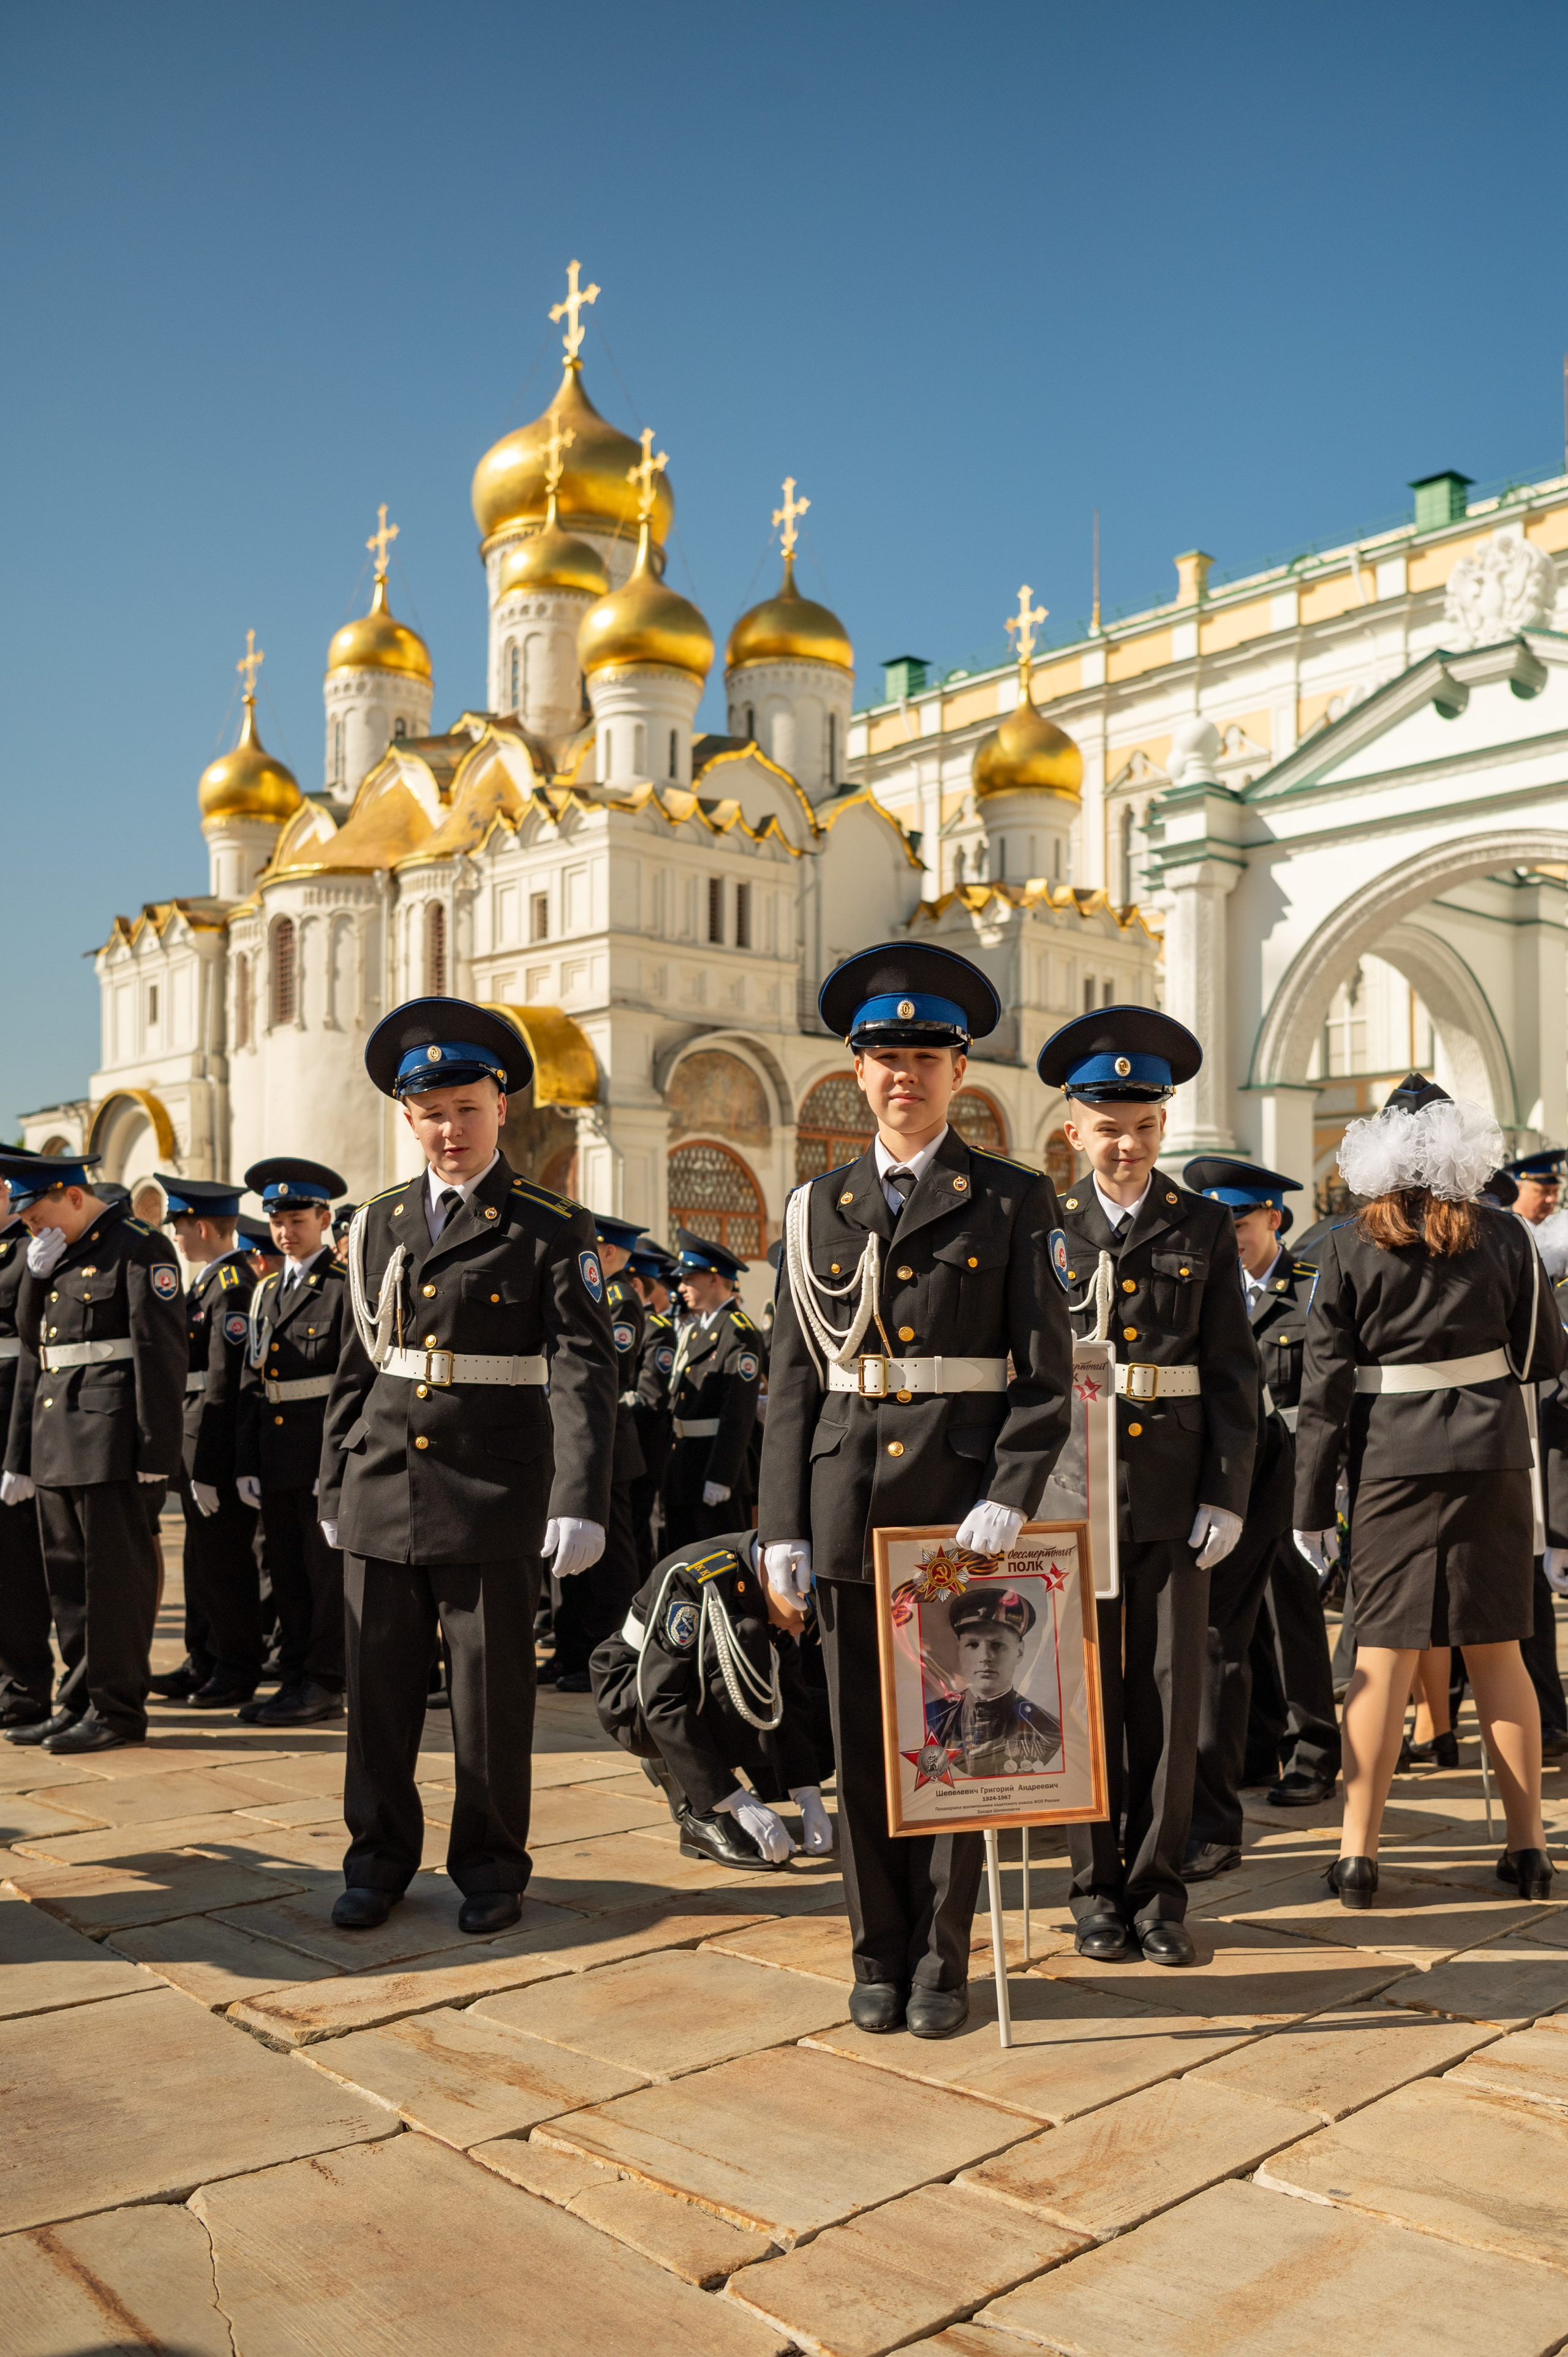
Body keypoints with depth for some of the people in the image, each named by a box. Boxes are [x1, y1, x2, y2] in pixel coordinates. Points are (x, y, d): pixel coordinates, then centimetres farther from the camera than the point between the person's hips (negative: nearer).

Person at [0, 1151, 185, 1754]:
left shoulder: (139, 1248, -10)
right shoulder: (59, 1253, 17)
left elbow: (161, 1354, -15)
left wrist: (155, 1452, -19)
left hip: (111, 1438, -9)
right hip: (58, 1433, 9)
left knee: (115, 1577, -1)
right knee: (68, 1578, 13)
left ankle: (117, 1710, 8)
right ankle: (81, 1700, 24)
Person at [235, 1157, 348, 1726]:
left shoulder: (346, 1286, -7)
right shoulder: (265, 1292, 16)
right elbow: (251, 1384, 15)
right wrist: (246, 1462, 10)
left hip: (326, 1452, -7)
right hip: (276, 1453, 7)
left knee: (328, 1569, 0)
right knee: (286, 1573, 12)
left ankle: (327, 1686, 8)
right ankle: (296, 1679, 22)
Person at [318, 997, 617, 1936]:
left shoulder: (553, 1229, -4)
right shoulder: (382, 1224, 10)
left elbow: (584, 1368, -12)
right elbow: (357, 1365, 15)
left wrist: (582, 1500, -22)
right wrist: (334, 1486, 14)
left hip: (492, 1501, -4)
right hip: (382, 1496, 4)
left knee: (493, 1692, 6)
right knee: (381, 1686, 11)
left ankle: (491, 1866, 24)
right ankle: (381, 1858, 28)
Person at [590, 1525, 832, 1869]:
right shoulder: (696, 1579, -29)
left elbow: (785, 1697, -4)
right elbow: (662, 1702, -33)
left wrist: (808, 1796, -15)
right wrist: (737, 1801, -36)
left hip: (698, 1698, 8)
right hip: (632, 1700, -8)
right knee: (742, 1639, -32)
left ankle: (675, 1769, 7)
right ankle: (704, 1817, -26)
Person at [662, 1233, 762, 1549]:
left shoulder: (740, 1335, -15)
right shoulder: (693, 1325, 14)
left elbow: (739, 1414, -20)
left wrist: (720, 1478, -22)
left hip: (717, 1463, -9)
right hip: (683, 1461, 9)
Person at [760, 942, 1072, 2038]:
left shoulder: (1012, 1201, 1)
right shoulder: (820, 1206, 8)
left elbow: (1047, 1372, -3)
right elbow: (793, 1381, 8)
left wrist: (1011, 1497, -16)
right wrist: (784, 1525, 3)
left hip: (965, 1506, -2)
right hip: (849, 1506, 2)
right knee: (863, 1743, 9)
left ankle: (943, 1960, 22)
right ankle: (880, 1957, 24)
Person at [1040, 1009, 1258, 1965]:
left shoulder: (1205, 1228, 6)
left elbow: (1233, 1374, 4)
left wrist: (1226, 1495, -3)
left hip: (1174, 1491, 1)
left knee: (1170, 1692, 5)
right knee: (1086, 1690, 6)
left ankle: (1159, 1890, 20)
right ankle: (1098, 1888, 20)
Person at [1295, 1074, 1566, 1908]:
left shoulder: (1350, 1247, -3)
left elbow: (1325, 1383, -4)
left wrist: (1312, 1503, -1)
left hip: (1392, 1457, -1)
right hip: (1490, 1453, 2)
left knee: (1385, 1651, 2)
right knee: (1496, 1650, 10)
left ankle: (1358, 1852, 6)